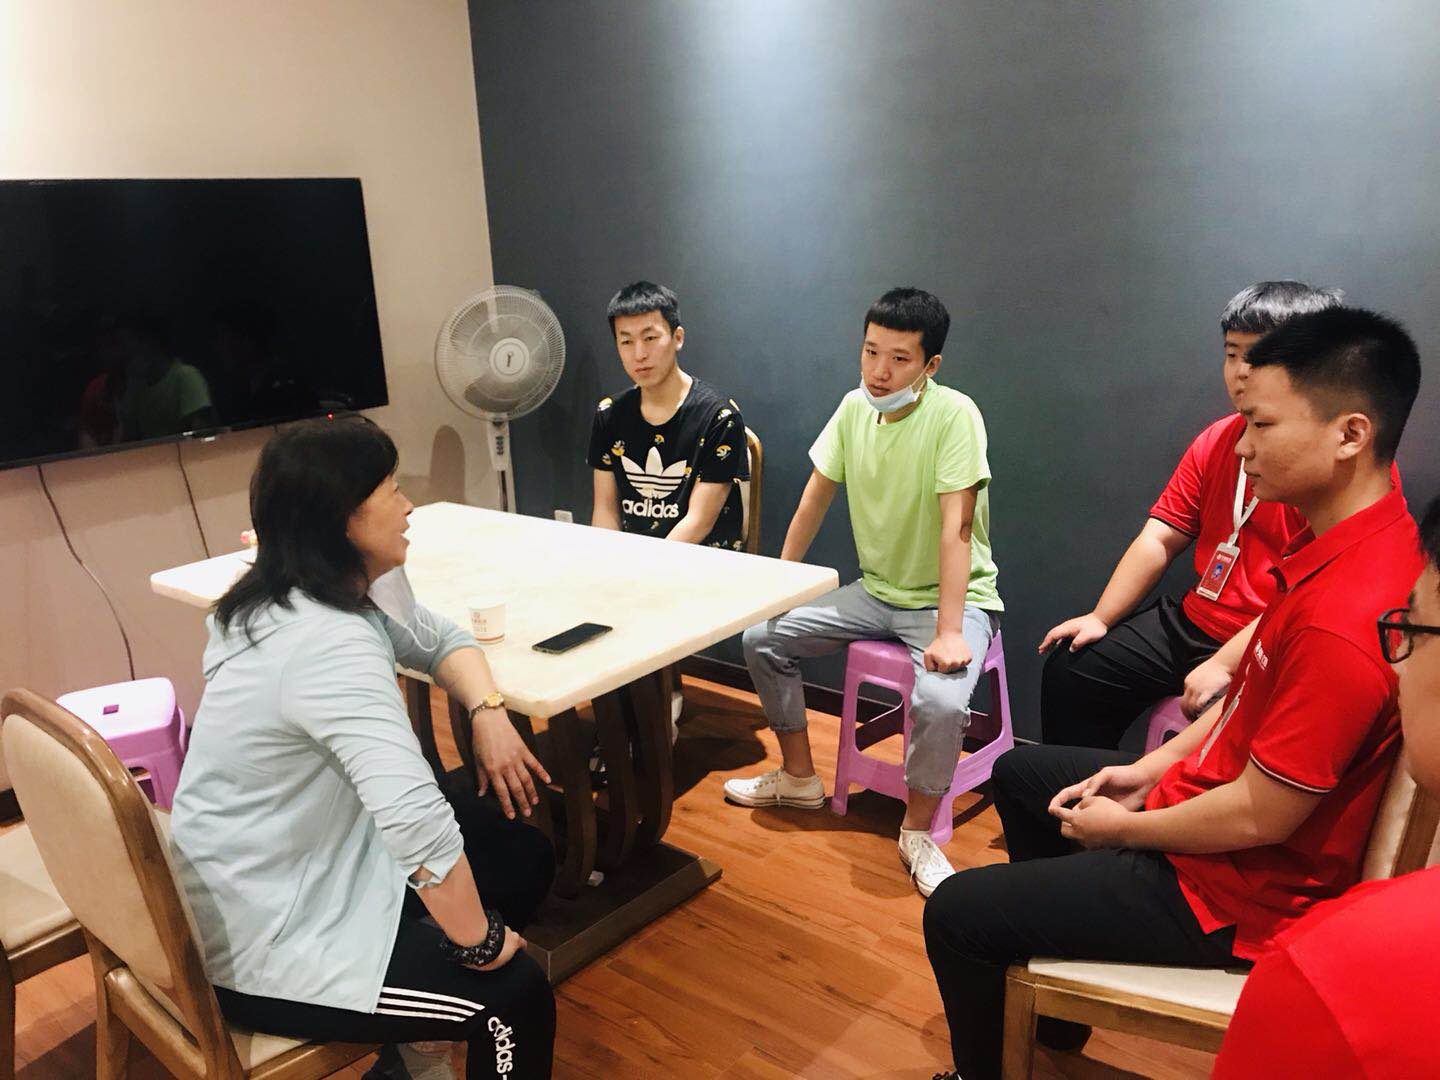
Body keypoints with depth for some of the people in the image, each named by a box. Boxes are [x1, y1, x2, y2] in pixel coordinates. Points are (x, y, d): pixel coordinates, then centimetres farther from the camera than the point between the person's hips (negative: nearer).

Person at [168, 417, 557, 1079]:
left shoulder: (331, 591, 0)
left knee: (524, 856, 13)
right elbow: (417, 820, -42)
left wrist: (489, 712, -8)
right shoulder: (329, 644, -33)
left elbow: (439, 638, 12)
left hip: (306, 866, 10)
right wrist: (481, 942, -27)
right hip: (264, 939, -10)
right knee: (516, 994, -8)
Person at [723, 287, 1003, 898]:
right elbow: (816, 497, 6)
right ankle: (798, 779, 19)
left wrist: (948, 632, -31)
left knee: (942, 702, -33)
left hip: (954, 597, -6)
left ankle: (917, 832, -4)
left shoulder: (953, 415, -22)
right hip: (876, 591, 7)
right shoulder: (854, 408, -3)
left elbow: (955, 526, -27)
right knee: (762, 637, 1)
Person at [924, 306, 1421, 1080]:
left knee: (954, 914, -8)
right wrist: (1154, 766, 5)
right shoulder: (1353, 537, -3)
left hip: (1232, 888, -10)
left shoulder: (1345, 620, -35)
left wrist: (1124, 828, -11)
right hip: (1208, 790, 10)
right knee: (1019, 773, 25)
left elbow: (1259, 818, -27)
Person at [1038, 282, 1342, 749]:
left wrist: (1224, 665, -24)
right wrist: (1100, 619, 0)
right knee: (1070, 669, 6)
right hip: (1191, 621, 7)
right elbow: (1159, 539, 8)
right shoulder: (1217, 440, 9)